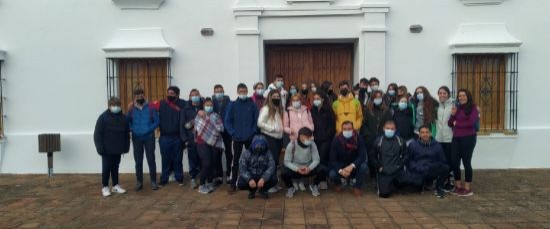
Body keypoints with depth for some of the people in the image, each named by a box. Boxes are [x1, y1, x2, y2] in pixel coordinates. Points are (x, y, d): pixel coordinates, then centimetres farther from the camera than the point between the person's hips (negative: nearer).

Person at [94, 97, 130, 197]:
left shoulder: (123, 118, 3)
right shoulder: (103, 117, -9)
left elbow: (127, 134, 8)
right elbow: (97, 134, -10)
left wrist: (126, 147, 4)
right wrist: (100, 148, -14)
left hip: (118, 149, 4)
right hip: (107, 150, -4)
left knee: (115, 168, 14)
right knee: (106, 168, 4)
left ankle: (116, 186, 25)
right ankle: (105, 187, 16)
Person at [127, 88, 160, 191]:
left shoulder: (151, 108, -5)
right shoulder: (132, 109, 2)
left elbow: (156, 121, -3)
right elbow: (127, 121, 11)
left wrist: (149, 129, -15)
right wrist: (132, 129, -6)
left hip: (149, 137, -2)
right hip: (136, 138, 2)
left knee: (151, 160, 2)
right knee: (138, 161, 8)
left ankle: (153, 181, 12)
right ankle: (139, 182, 19)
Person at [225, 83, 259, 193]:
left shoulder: (252, 104, 1)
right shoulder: (232, 105, 0)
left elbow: (256, 120, 2)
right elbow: (227, 121, 0)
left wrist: (253, 132, -8)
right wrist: (233, 133, -8)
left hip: (250, 138, 1)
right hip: (237, 138, 0)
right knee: (236, 161, 4)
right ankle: (233, 184, 10)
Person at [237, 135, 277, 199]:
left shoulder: (267, 153, -8)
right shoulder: (246, 153, -9)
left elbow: (271, 167, -18)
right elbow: (242, 169, -16)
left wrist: (263, 178, -35)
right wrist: (249, 179, -33)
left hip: (262, 176, 0)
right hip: (250, 176, 0)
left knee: (274, 179, -28)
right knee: (240, 184, -29)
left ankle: (263, 190, 6)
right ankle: (252, 190, 8)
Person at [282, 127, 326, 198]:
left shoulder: (312, 144, -11)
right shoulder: (291, 145, -17)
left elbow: (316, 159, -11)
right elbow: (287, 162, -16)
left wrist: (309, 168, -31)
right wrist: (297, 169, -33)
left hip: (309, 168, 2)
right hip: (295, 169, -2)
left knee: (323, 170, -24)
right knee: (284, 173, -32)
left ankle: (314, 186, 8)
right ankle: (290, 188, 3)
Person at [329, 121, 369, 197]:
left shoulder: (359, 139, -15)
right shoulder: (336, 140, -16)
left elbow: (362, 156, -23)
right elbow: (332, 159, -18)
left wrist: (352, 166, -40)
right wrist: (340, 170, -36)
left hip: (354, 167, 1)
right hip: (340, 166, 0)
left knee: (364, 167, -30)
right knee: (332, 174, -30)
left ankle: (357, 187, -3)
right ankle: (338, 184, 10)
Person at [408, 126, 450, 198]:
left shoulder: (437, 145, 4)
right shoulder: (413, 145, 0)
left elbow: (442, 162, 5)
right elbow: (409, 160, -1)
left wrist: (431, 166, -12)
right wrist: (419, 168, -17)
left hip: (432, 171, 2)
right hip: (418, 171, -2)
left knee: (445, 168, -28)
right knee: (417, 182, -35)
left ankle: (438, 188, -1)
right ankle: (421, 185, 8)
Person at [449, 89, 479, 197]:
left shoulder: (473, 108, -3)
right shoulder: (456, 107, 13)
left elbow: (471, 122, -16)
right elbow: (450, 124, 11)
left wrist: (457, 124, -5)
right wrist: (453, 114, -6)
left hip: (468, 138, -6)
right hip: (456, 138, 6)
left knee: (466, 162, -1)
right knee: (455, 162, 6)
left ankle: (468, 188, 8)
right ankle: (458, 186, 20)